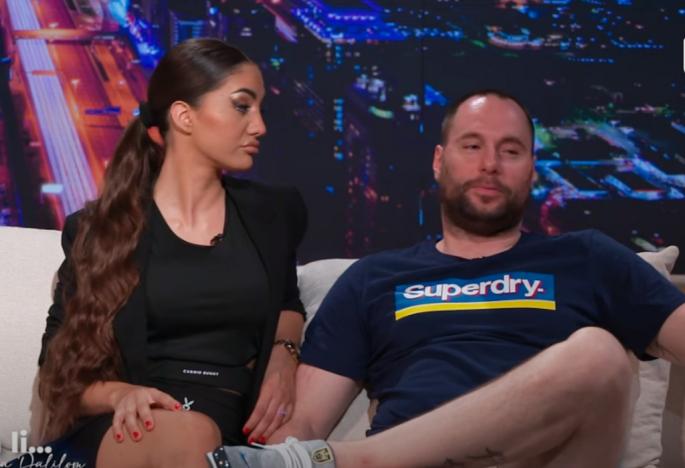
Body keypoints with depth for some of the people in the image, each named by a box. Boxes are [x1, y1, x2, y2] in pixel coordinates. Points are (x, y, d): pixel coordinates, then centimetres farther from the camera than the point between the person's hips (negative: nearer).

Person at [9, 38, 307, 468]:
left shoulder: (272, 213, 12)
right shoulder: (100, 227, 6)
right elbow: (60, 363, 9)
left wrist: (283, 354, 11)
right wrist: (118, 393, -13)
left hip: (234, 430, 1)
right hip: (130, 432, 0)